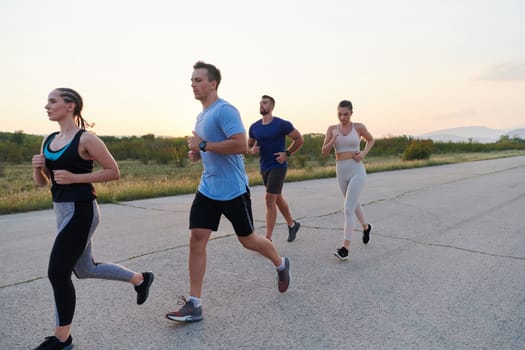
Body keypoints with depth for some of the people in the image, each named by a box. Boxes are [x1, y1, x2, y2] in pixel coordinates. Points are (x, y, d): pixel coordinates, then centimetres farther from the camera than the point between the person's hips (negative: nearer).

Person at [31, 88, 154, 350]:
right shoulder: (48, 141, 11)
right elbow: (42, 182, 16)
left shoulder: (86, 139, -11)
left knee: (57, 273, -2)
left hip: (81, 211, -9)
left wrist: (75, 177, -17)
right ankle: (140, 278, 38)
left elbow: (114, 172, -11)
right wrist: (37, 167, -5)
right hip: (62, 210, 9)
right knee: (85, 270, 19)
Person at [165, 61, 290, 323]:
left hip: (233, 190, -8)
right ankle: (194, 305, 7)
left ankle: (281, 264, 39)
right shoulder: (201, 116, 14)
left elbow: (241, 145, -27)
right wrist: (197, 154, 6)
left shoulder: (225, 110, -15)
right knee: (196, 240, -2)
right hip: (207, 189, 8)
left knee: (248, 240, 9)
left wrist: (203, 145, -21)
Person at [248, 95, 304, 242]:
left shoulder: (282, 124, -11)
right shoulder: (254, 127, 3)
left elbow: (299, 139, -3)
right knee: (278, 198, 18)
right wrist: (252, 150, -9)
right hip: (264, 167, 6)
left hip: (278, 166, -6)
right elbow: (248, 146, 14)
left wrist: (287, 154, -11)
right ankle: (292, 224, 40)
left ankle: (268, 239, -6)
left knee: (269, 200, -12)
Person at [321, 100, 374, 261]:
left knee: (348, 209, -15)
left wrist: (364, 153, -3)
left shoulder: (359, 127, -2)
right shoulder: (332, 129, 2)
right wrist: (333, 140, -22)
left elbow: (370, 140, 17)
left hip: (357, 172, -4)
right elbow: (324, 152, -3)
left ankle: (345, 248, -11)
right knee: (353, 204, 23)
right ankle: (366, 227, 52)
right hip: (341, 173, 4)